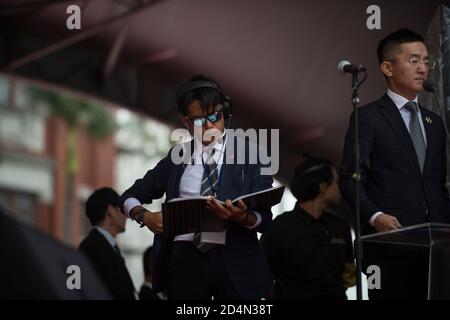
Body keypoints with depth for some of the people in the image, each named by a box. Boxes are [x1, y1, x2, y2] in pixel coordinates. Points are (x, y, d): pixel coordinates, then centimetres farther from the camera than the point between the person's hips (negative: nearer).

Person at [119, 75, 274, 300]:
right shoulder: (177, 157, 12)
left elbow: (265, 219, -1)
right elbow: (131, 197, 19)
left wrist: (243, 218, -24)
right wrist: (145, 216, -3)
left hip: (233, 262, -1)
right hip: (185, 258, 2)